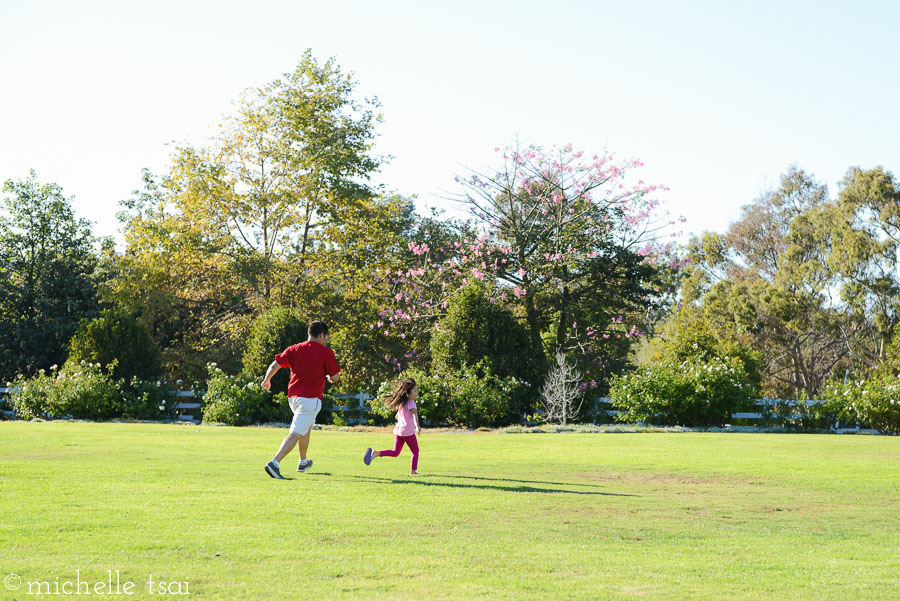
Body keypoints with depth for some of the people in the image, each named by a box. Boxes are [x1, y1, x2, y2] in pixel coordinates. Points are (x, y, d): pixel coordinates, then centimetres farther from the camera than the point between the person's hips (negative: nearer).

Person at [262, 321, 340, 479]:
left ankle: (303, 462, 41)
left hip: (293, 397, 7)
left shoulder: (294, 349, 5)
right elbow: (335, 377, -4)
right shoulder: (326, 352, -6)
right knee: (296, 433, -11)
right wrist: (329, 377, 20)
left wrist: (267, 380, 17)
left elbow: (274, 366, -1)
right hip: (310, 398, -7)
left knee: (307, 427, 29)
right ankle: (275, 463, -25)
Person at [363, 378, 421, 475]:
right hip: (408, 432, -7)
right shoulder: (411, 403, -10)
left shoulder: (402, 403, 16)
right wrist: (417, 427, -45)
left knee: (395, 453, 10)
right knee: (415, 451, 11)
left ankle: (376, 453, -7)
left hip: (398, 430, 7)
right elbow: (414, 414, -29)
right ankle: (413, 470, 10)